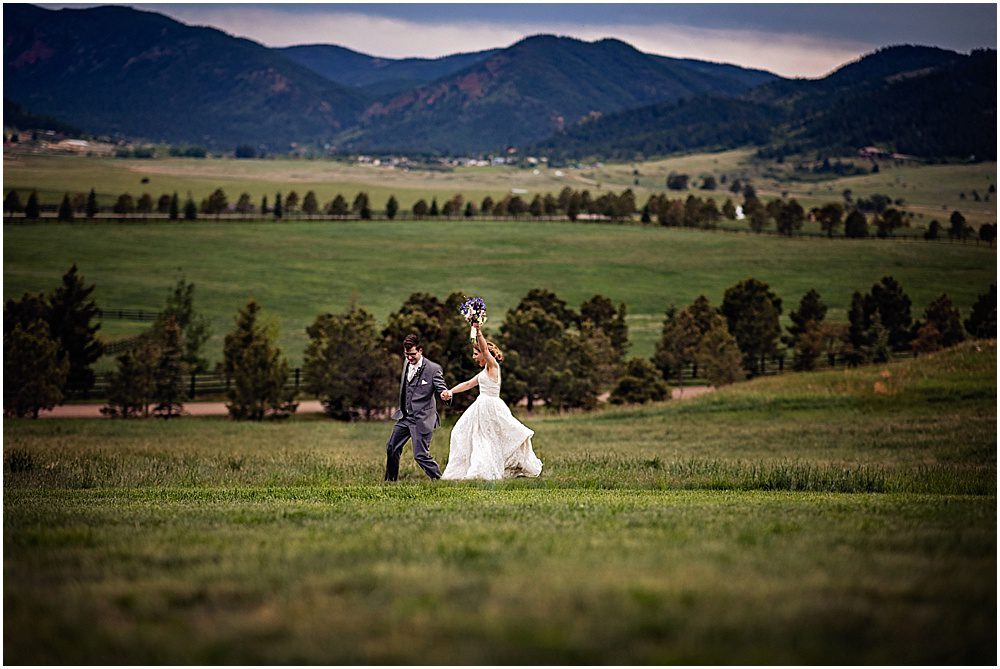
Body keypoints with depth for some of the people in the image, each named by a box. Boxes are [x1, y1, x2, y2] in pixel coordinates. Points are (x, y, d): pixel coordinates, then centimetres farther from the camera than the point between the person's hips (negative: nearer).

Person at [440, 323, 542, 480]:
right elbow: (468, 384, 21)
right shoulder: (484, 372, 16)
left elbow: (485, 349, -26)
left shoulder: (493, 366, -9)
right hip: (482, 406, 10)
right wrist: (451, 391, 12)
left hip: (490, 406, -10)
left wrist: (479, 332, -38)